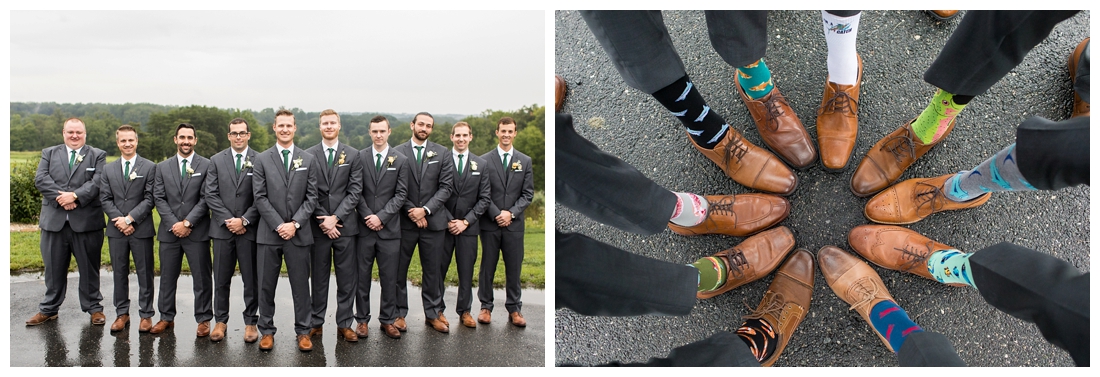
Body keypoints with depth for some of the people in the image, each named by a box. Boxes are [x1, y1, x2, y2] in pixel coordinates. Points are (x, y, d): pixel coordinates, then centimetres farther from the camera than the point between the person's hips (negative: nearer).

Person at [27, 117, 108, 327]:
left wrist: (75, 196, -20)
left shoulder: (98, 156, 6)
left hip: (86, 222, -2)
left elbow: (97, 182, -8)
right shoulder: (49, 153, 13)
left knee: (89, 268, 6)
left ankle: (93, 308, 17)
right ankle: (48, 309, 21)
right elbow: (40, 179, -1)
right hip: (54, 221, 2)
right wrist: (61, 197, -15)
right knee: (54, 268, 10)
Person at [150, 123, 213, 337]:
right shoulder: (163, 167, 10)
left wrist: (187, 223, -12)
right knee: (167, 278, 10)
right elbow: (159, 198, 4)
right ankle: (166, 318, 21)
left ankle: (203, 319, 11)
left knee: (202, 278, 2)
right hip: (169, 231, 3)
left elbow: (206, 198, -6)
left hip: (197, 232, -3)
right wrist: (173, 224, -9)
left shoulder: (206, 166, 1)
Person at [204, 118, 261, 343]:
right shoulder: (216, 161, 8)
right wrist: (227, 220, -9)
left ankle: (250, 322, 13)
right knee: (221, 279, 8)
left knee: (251, 279, 4)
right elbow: (211, 195, 2)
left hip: (249, 229, -2)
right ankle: (220, 321, 18)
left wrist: (244, 220, -11)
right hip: (223, 228, 2)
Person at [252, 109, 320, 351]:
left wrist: (295, 224, -9)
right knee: (266, 285, 5)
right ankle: (267, 331, 17)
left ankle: (303, 331, 14)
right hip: (269, 232, 0)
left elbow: (312, 197, 2)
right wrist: (278, 225, -10)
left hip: (299, 233, 0)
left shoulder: (308, 160, 7)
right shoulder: (262, 160, 5)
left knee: (301, 285, 4)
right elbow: (260, 197, -1)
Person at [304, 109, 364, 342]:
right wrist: (323, 220, -8)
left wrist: (335, 217, -10)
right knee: (319, 277, 6)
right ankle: (316, 323, 15)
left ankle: (345, 324, 11)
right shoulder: (309, 155, 4)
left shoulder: (353, 155, 5)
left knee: (347, 277, 3)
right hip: (318, 226, 0)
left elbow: (355, 190, -1)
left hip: (345, 225, 0)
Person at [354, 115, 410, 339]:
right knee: (362, 276, 5)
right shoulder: (359, 157, 4)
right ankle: (362, 319, 15)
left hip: (389, 228, 0)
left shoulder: (401, 160, 5)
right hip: (364, 227, 0)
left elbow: (401, 194, 0)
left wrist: (381, 217, -10)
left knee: (389, 277, 4)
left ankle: (387, 320, 14)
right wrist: (367, 216, -9)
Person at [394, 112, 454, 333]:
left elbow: (446, 186, 0)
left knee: (432, 269, 8)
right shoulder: (398, 152, 1)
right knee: (399, 269, 5)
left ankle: (433, 313, 18)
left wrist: (425, 210, -10)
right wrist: (411, 212, -10)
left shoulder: (441, 153, 6)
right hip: (405, 221, -1)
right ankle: (399, 313, 16)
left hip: (433, 221, 1)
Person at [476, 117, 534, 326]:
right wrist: (496, 215, -11)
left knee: (514, 268, 5)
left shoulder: (525, 161, 8)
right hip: (490, 224, -1)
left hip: (514, 224, 1)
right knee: (487, 268, 5)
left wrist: (511, 213, -9)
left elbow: (528, 193, 4)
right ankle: (486, 307, 15)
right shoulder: (485, 160, 3)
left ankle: (514, 309, 13)